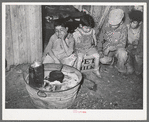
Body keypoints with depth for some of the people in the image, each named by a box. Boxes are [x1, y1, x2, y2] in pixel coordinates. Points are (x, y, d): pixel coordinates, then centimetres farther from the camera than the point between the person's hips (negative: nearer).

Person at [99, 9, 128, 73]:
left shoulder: (123, 28, -17)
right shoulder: (106, 26, -10)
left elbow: (122, 44, -18)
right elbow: (101, 39, 5)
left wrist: (110, 48, -28)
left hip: (118, 48, -2)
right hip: (107, 47, 2)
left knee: (122, 53, -35)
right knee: (103, 60, -23)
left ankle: (120, 66, -3)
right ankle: (111, 59, 14)